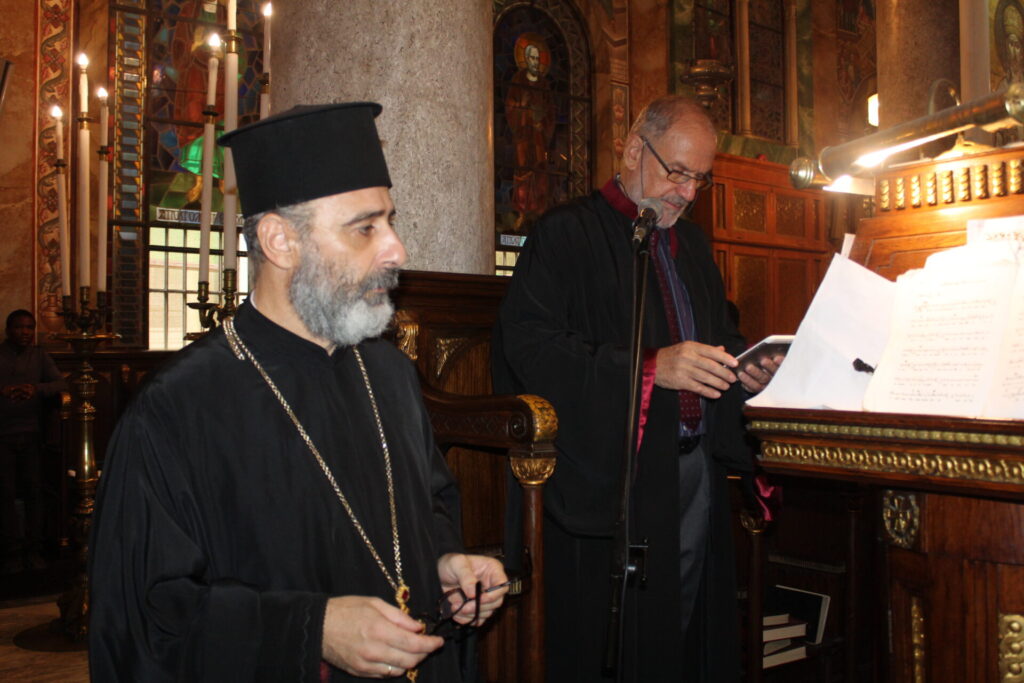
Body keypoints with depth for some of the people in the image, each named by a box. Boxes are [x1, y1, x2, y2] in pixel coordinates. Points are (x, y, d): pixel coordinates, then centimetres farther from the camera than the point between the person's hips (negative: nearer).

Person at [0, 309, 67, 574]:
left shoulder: (39, 356, 11)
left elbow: (62, 384, 1)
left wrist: (37, 389, -18)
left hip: (30, 434, 1)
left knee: (34, 490, 0)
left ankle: (33, 549, 7)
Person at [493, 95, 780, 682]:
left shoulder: (692, 242, 18)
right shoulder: (567, 234, -6)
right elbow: (528, 342, -18)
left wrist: (744, 367, 2)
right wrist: (650, 368, -25)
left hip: (697, 473, 7)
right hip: (609, 479, -6)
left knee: (689, 635, 11)